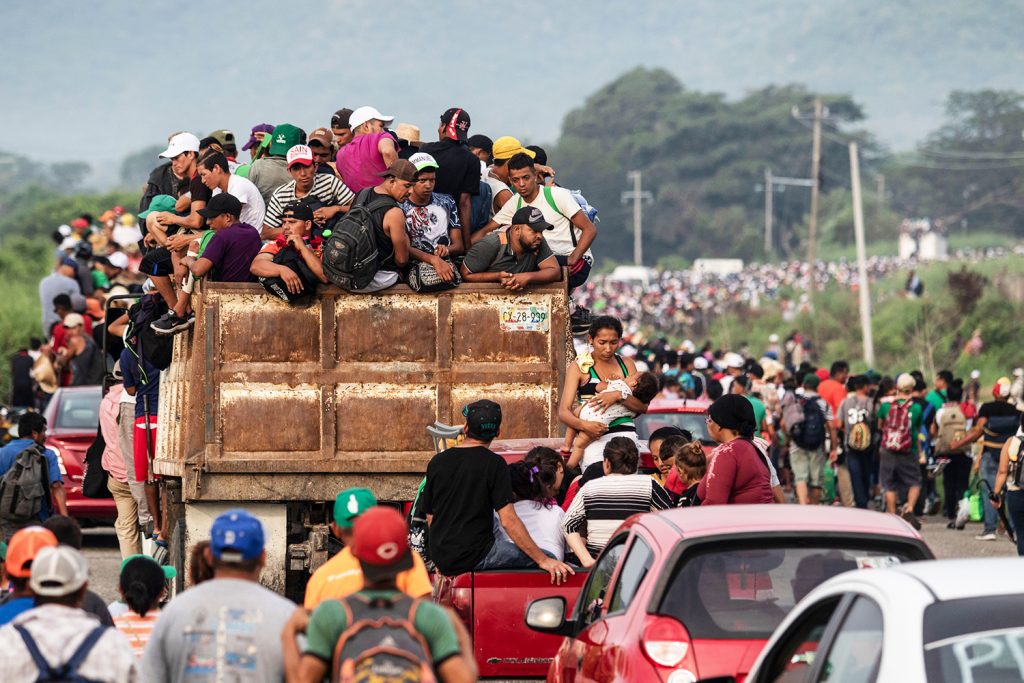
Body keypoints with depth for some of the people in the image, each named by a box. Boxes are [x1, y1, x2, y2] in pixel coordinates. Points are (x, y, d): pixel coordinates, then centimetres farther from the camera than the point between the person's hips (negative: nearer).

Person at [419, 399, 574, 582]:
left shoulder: (436, 462, 4)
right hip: (474, 558, -6)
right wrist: (543, 560, -12)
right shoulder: (493, 464, -12)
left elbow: (430, 517, 13)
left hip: (439, 558, 6)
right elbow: (508, 521, -17)